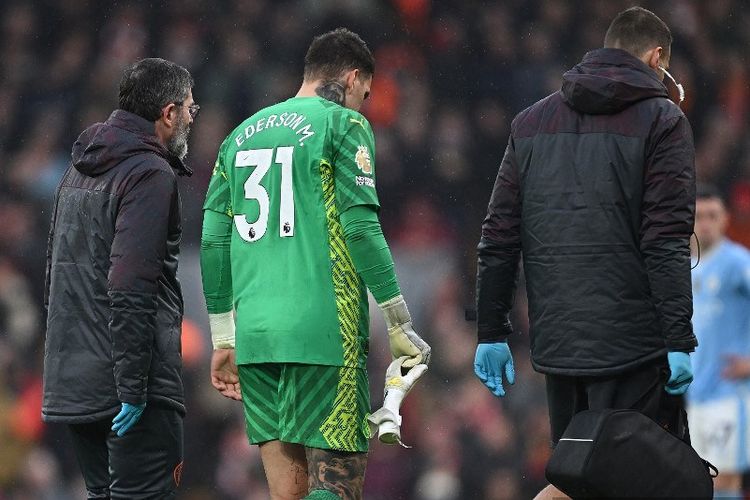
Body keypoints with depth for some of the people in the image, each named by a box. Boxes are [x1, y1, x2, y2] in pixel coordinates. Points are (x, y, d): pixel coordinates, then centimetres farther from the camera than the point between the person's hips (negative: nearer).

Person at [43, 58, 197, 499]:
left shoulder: (79, 171, 18)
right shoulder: (150, 175, -12)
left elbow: (56, 274, 24)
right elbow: (131, 288, -21)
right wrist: (133, 387, -21)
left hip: (73, 380, 9)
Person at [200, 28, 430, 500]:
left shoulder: (242, 134, 19)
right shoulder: (344, 124, 1)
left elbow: (214, 242, 16)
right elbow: (361, 227, -9)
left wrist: (224, 339, 20)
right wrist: (400, 325, -5)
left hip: (255, 332, 6)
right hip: (325, 330, -6)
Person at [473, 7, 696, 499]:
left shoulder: (532, 121, 15)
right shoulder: (661, 119, -2)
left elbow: (499, 236, 12)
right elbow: (666, 242, -11)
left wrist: (491, 331, 15)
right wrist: (679, 341, -12)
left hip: (557, 343, 6)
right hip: (633, 343, -5)